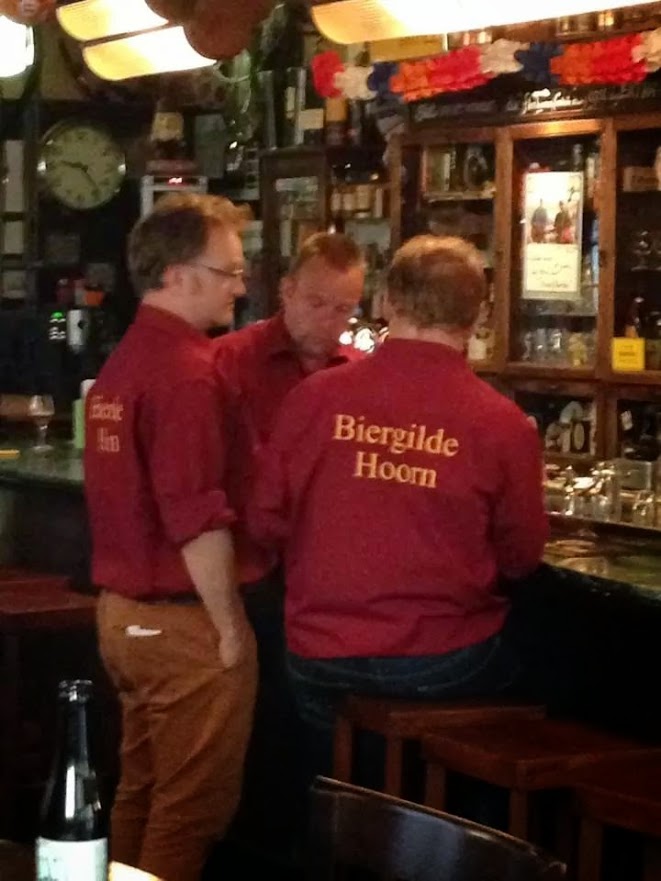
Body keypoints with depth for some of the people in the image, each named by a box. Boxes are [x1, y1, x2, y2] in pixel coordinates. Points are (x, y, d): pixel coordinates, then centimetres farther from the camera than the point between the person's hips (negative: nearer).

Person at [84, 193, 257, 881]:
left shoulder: (122, 362, 10)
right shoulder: (186, 370, -19)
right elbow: (198, 519, -23)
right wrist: (231, 626, -16)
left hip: (122, 611, 9)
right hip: (181, 619, -9)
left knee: (140, 790, 18)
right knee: (191, 806, 1)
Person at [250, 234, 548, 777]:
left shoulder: (316, 397, -10)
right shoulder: (503, 424, -14)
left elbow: (266, 523, 0)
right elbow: (522, 558, -1)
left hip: (320, 658, 2)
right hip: (441, 664, -2)